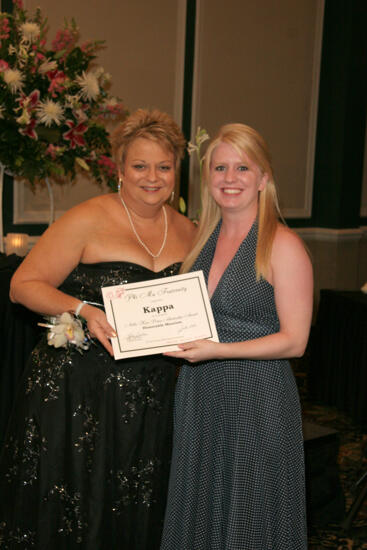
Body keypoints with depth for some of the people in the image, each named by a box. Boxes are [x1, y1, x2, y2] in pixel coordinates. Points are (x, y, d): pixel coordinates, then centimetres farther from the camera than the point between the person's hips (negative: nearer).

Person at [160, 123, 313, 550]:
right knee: (197, 513, 18)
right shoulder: (204, 239, 8)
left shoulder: (283, 246, -11)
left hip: (257, 401, -6)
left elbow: (294, 340, -14)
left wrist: (218, 350, -22)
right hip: (198, 395, 6)